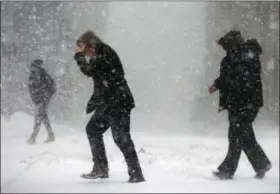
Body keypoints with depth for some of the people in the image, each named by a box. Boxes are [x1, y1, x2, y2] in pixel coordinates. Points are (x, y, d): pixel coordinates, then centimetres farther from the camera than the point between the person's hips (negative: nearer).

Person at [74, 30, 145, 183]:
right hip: (107, 104, 11)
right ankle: (100, 169, 23)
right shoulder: (98, 57, 16)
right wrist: (92, 104, 23)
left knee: (121, 137, -13)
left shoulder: (105, 54, -13)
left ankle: (136, 175, -11)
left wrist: (79, 55, -7)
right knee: (93, 129, 18)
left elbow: (88, 70, -20)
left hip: (118, 103, -11)